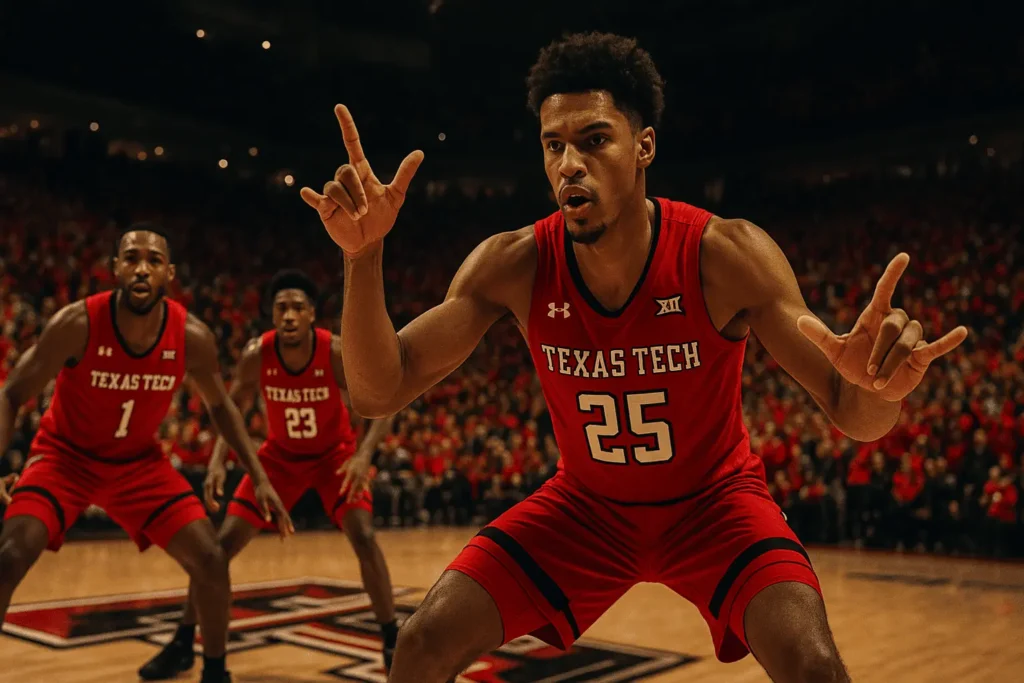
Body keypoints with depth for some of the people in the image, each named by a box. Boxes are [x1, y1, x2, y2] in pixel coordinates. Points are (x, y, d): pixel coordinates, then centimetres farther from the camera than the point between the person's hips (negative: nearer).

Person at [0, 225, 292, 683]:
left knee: (211, 562, -7)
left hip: (139, 461, 2)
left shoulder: (192, 337, -18)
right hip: (66, 454, -2)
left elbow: (220, 407, 0)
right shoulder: (77, 324, -26)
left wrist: (260, 477, -7)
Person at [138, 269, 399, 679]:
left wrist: (363, 454, -38)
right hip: (281, 454, 2)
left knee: (363, 538, -19)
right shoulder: (256, 356, -22)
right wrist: (218, 459, -22)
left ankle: (391, 640, -3)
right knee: (223, 543, -3)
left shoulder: (337, 353, -28)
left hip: (334, 453, -2)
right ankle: (182, 643, 13)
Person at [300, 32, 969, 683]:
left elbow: (852, 415, -22)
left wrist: (881, 387, -48)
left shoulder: (725, 255, -24)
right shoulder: (515, 265, -19)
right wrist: (364, 255, -35)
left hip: (712, 498, -1)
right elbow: (378, 392, -19)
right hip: (585, 503, 2)